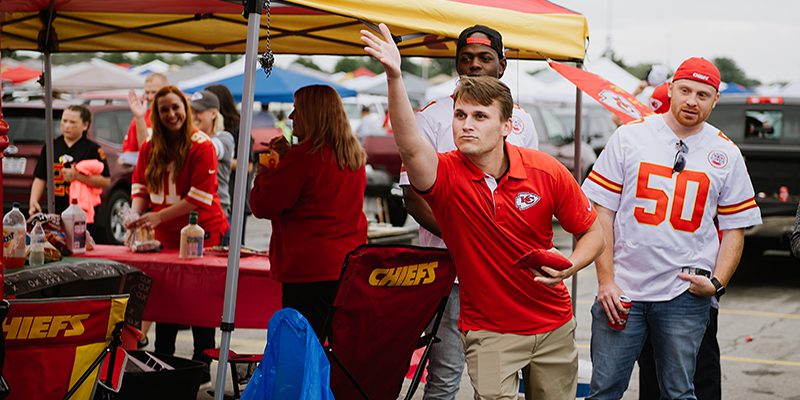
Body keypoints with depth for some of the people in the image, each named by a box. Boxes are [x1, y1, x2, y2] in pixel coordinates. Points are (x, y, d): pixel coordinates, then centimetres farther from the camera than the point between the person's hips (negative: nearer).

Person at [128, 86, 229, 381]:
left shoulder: (201, 146, -15)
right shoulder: (150, 146, 4)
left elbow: (200, 197, -21)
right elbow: (140, 185, 8)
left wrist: (159, 216, -26)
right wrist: (136, 215, -12)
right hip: (165, 236, 6)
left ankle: (202, 366, 12)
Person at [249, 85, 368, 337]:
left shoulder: (304, 157, -12)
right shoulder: (355, 156, 11)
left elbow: (262, 205, -7)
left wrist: (266, 168, 10)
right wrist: (287, 157, 19)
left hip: (309, 270, -8)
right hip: (351, 266, 8)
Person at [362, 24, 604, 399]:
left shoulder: (547, 171, -10)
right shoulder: (446, 175, -15)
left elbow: (591, 232, 1)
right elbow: (410, 146, -39)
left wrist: (569, 267, -20)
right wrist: (394, 78, -54)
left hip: (553, 325, 3)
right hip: (486, 329, -2)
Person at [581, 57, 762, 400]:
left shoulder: (726, 154, 6)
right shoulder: (629, 137, 2)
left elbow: (734, 228, 10)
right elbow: (602, 212, 1)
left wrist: (717, 282, -5)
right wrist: (606, 281, -5)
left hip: (686, 295, 1)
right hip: (621, 290, -1)